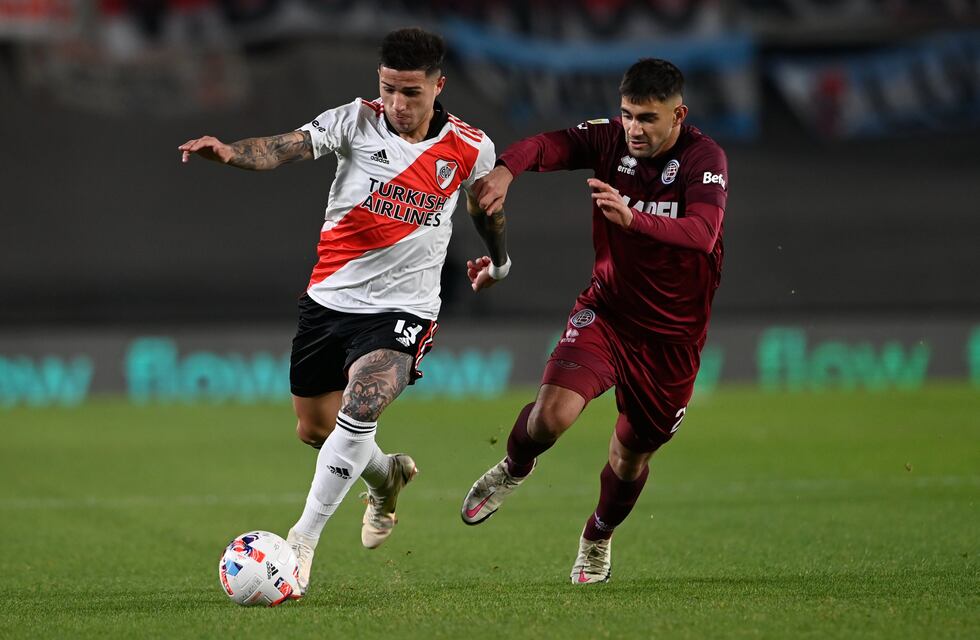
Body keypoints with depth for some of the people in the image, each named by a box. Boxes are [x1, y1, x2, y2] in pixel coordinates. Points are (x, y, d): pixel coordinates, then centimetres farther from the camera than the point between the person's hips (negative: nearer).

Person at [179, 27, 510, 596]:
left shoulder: (470, 149, -5)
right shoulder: (357, 121, -7)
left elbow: (487, 208, 18)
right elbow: (289, 147, -23)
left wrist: (499, 262, 34)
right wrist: (230, 152, -43)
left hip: (402, 309, -3)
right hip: (330, 298, 3)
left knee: (361, 406, -27)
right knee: (315, 430, 15)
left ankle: (304, 540, -19)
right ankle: (387, 476, 48)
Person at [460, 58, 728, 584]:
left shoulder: (704, 158, -18)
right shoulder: (610, 140, -8)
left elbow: (702, 233, -35)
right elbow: (549, 144, -23)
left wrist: (632, 218, -52)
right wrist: (505, 169, -46)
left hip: (672, 333, -1)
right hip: (607, 311, 1)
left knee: (632, 454, 12)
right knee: (552, 413, -23)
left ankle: (598, 539, 45)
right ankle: (513, 469, 14)